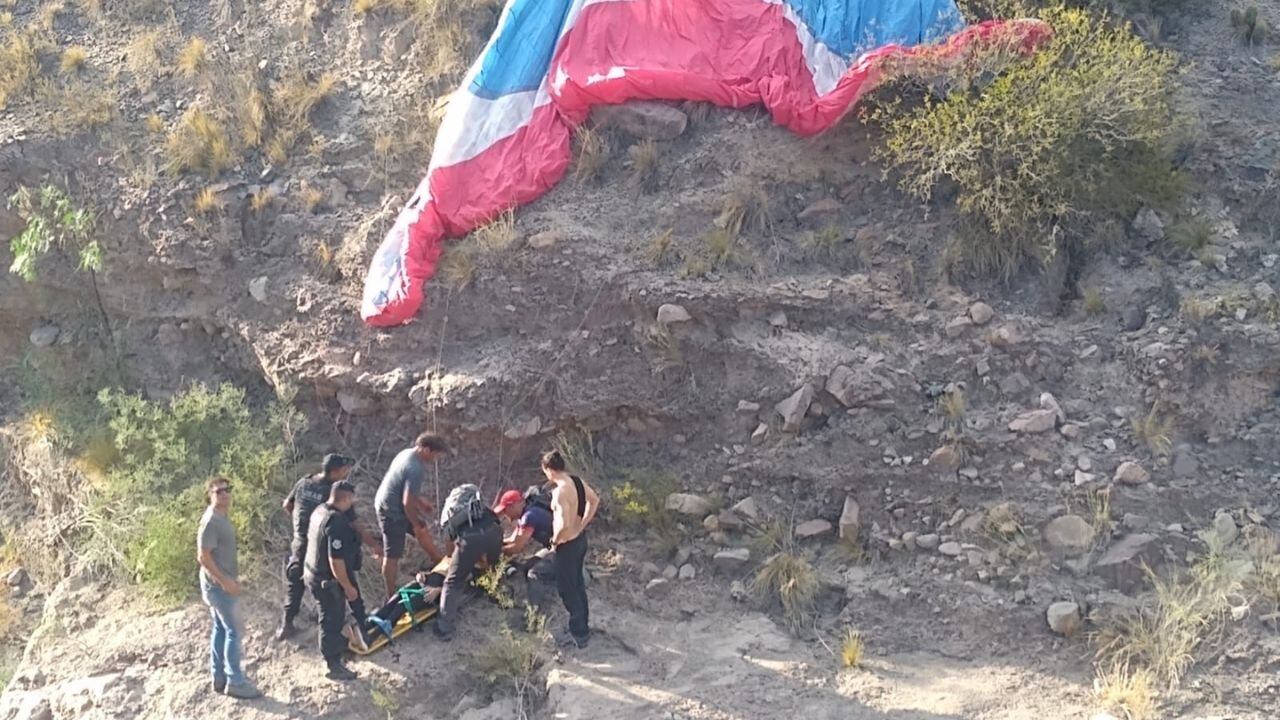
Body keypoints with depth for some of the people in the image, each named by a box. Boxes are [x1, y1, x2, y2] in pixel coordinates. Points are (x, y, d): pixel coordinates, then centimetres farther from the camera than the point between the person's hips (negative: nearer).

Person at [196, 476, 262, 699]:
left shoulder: (221, 518, 8)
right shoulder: (211, 521, -22)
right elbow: (203, 557, -24)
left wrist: (231, 578, 18)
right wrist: (225, 581, -23)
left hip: (221, 583, 10)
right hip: (218, 584, -10)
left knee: (221, 629, 15)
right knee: (234, 630, -4)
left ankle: (219, 678, 23)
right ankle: (235, 682, 1)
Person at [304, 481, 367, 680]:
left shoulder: (319, 511, 0)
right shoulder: (337, 523, -30)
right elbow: (336, 561, -30)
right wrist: (348, 587, -18)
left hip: (313, 572, 9)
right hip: (327, 581, -9)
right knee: (332, 622, 5)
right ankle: (334, 667, 17)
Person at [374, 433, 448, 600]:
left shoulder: (407, 453, 1)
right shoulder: (416, 469, -29)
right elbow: (407, 502, -27)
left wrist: (420, 502, 25)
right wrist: (416, 525, -13)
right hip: (392, 512, -10)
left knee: (423, 533, 25)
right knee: (392, 555, 2)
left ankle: (441, 562, 45)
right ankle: (391, 595, 13)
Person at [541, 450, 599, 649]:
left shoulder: (560, 491, -28)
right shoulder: (577, 481, -2)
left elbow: (564, 524, -35)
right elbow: (595, 500, 14)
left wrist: (555, 540, -16)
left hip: (567, 545, -9)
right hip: (580, 540, 9)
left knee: (567, 590, 7)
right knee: (578, 584, 24)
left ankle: (579, 635, 17)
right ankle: (583, 625, 38)